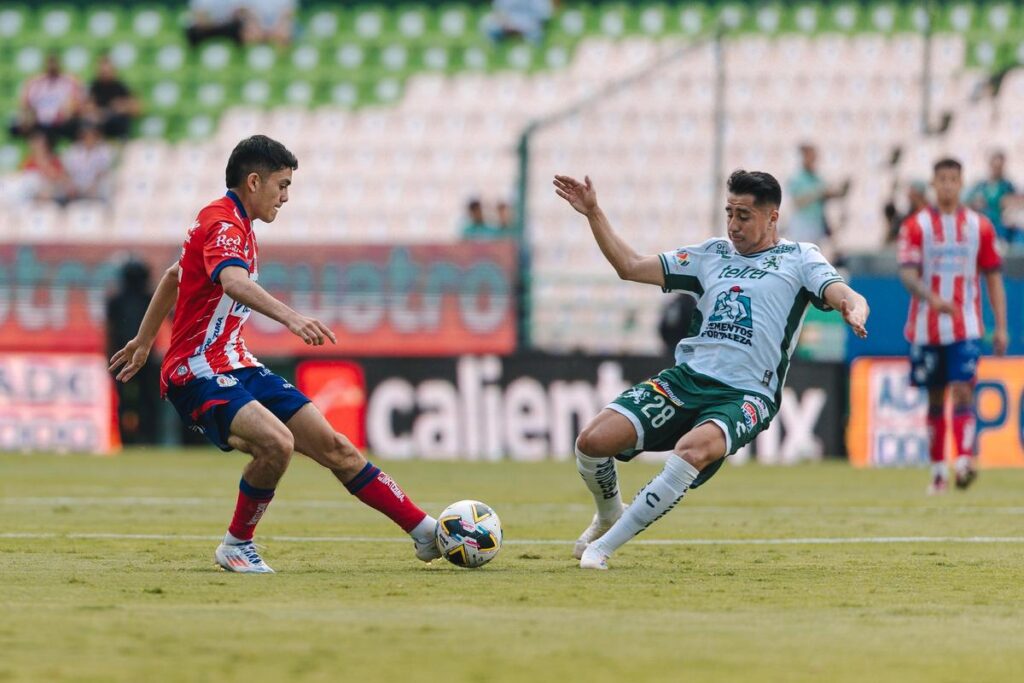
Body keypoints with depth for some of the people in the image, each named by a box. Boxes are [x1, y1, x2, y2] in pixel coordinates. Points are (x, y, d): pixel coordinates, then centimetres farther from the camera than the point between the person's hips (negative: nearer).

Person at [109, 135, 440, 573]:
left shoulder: (234, 224, 17)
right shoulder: (223, 225, -16)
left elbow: (174, 276, 31)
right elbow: (233, 282, -38)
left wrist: (144, 341, 40)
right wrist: (290, 317, -52)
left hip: (237, 368, 10)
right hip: (198, 373, -10)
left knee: (333, 447, 1)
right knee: (277, 443, -32)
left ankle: (425, 532, 4)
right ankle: (236, 545, -11)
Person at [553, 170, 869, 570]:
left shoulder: (799, 258, 9)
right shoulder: (712, 254, 20)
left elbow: (845, 296, -7)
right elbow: (629, 266, 21)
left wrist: (854, 311, -31)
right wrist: (593, 213, 12)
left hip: (746, 394, -4)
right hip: (687, 377, 4)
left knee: (692, 451, -37)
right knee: (592, 441, -16)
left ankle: (606, 544, -26)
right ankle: (608, 515, 18)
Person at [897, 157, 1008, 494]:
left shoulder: (979, 226, 5)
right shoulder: (916, 226, 0)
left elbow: (993, 277, 9)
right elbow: (907, 273, -11)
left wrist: (1001, 327, 3)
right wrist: (933, 298, -31)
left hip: (966, 327, 0)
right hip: (926, 326, 0)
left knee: (962, 391, -16)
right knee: (935, 400, 8)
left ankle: (965, 462, -27)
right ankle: (937, 471, 17)